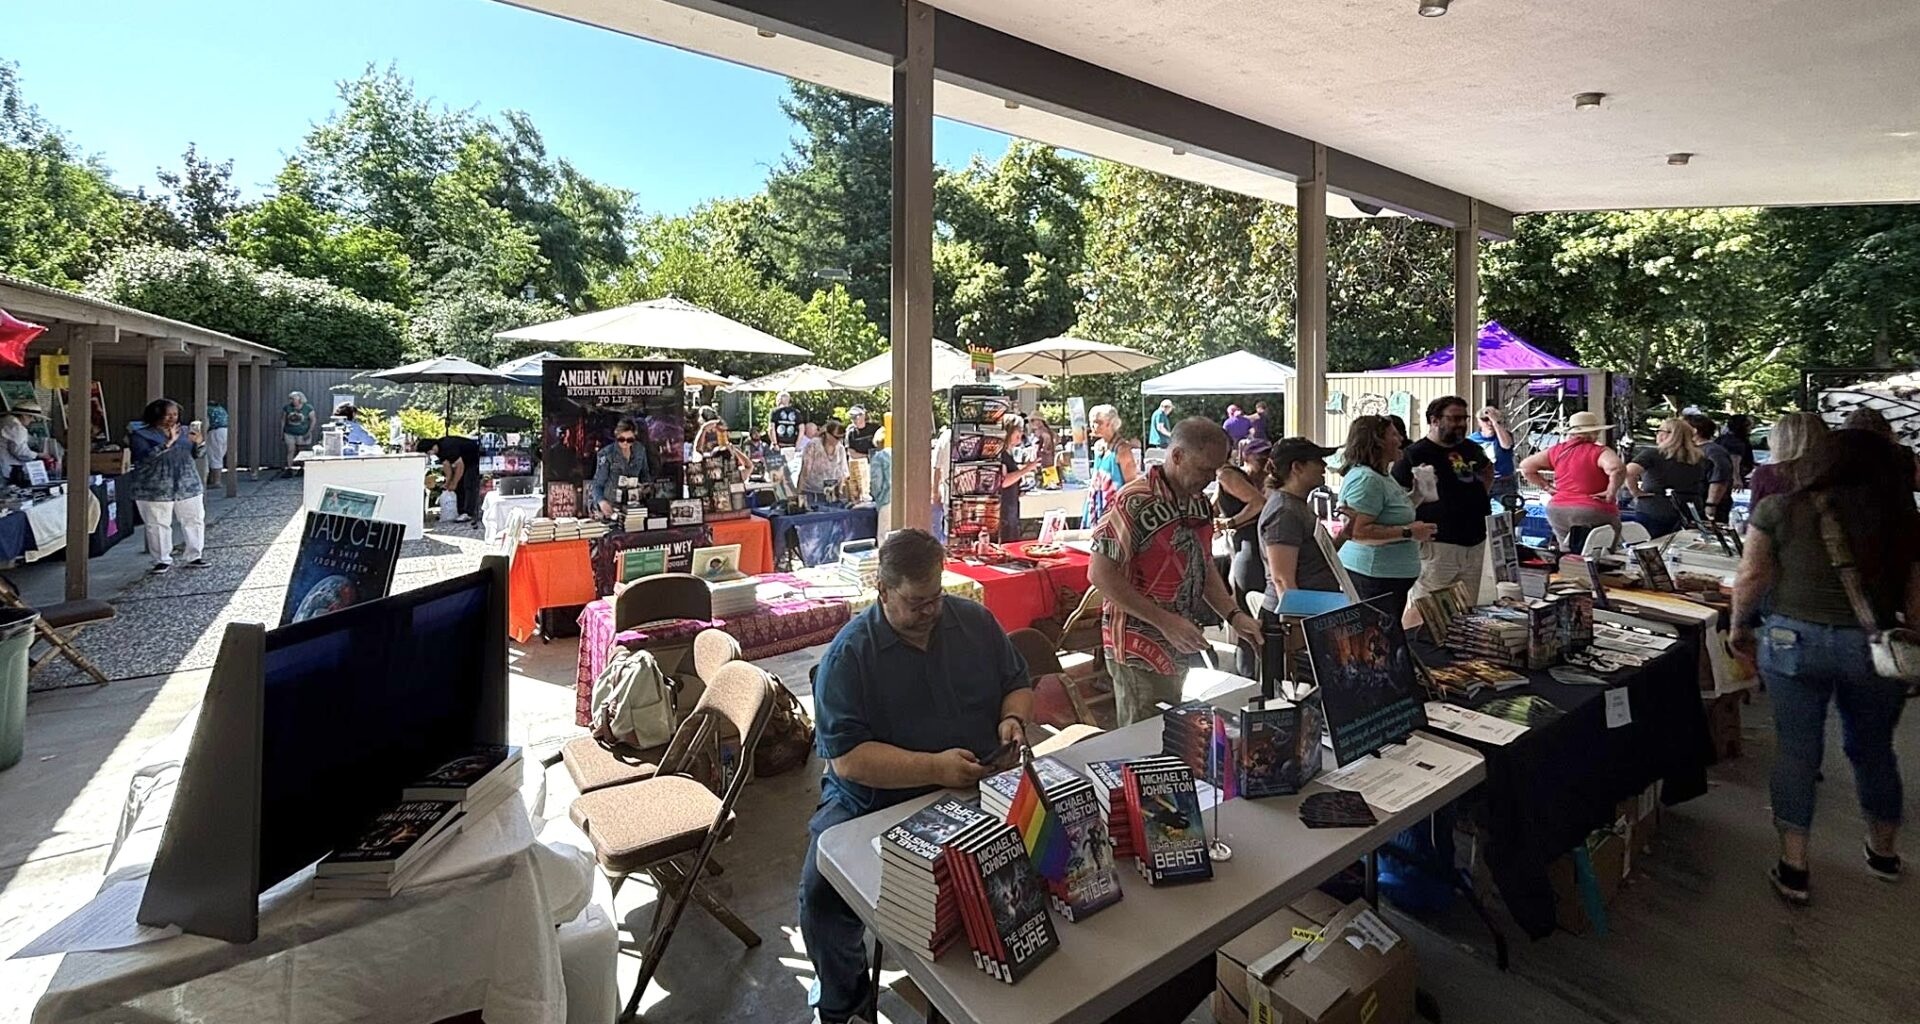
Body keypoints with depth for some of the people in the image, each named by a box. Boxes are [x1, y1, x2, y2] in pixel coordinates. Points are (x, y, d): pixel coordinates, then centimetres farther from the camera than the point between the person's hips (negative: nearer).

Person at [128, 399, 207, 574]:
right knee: (158, 525, 2)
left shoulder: (184, 431, 8)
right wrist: (169, 442, -26)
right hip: (155, 489, -4)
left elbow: (197, 454, 12)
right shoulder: (141, 434, -5)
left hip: (188, 485, 4)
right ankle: (162, 560, 13)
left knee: (194, 520, 6)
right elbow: (145, 456, -20)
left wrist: (199, 442, -10)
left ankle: (195, 557, 16)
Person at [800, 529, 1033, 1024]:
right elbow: (847, 759, -16)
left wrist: (1013, 718, -9)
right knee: (821, 889, -21)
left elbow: (1018, 685, 14)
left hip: (976, 791, 2)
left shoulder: (975, 621, 2)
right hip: (874, 802, -2)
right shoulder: (848, 654, -11)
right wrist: (934, 768, -24)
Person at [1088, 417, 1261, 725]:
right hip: (1140, 652, -8)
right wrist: (1165, 621, -23)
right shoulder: (1135, 502, -19)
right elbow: (1099, 574, -21)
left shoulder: (1200, 503, 8)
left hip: (1180, 649, 8)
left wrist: (1233, 615, 2)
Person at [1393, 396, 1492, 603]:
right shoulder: (1414, 455, -8)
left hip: (1475, 543, 7)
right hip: (1436, 545, -7)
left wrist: (1482, 494, 21)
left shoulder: (1471, 449, 14)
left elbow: (1488, 469, 35)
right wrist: (1418, 494, -25)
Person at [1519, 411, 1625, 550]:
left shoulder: (1558, 450, 6)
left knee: (1566, 552, 19)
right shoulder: (1600, 452, -8)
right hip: (1592, 511, -5)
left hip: (1557, 511, 5)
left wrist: (1546, 486, 10)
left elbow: (1525, 466, 9)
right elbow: (1617, 469, -26)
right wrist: (1611, 492, -13)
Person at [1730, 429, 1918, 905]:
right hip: (1875, 648, 2)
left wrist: (1740, 627, 8)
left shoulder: (1780, 509, -6)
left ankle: (1793, 868, 13)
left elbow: (1752, 577, -6)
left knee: (1796, 750, 7)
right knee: (1873, 750, 21)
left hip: (1793, 639, -2)